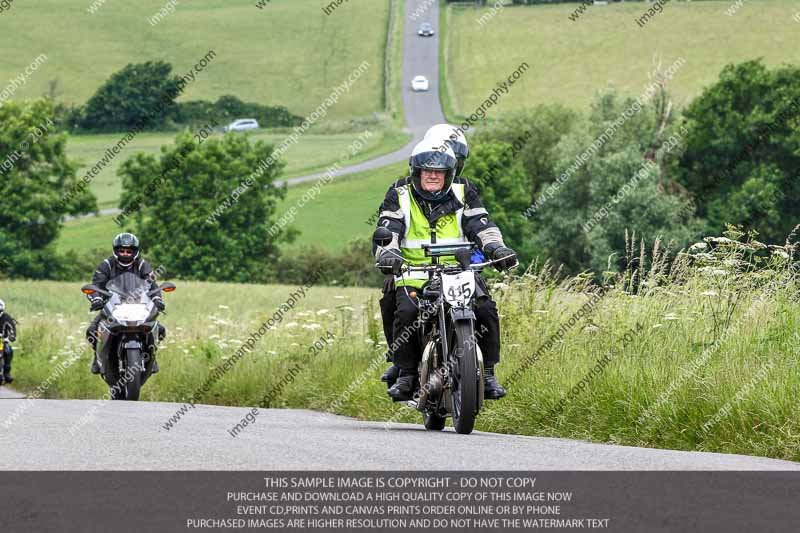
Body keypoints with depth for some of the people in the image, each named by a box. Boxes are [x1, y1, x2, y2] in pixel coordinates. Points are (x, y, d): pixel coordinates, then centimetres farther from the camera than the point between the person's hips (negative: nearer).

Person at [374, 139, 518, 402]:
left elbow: (481, 226, 4)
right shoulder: (400, 194, 5)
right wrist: (387, 254, -25)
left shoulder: (463, 192, 9)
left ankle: (487, 373, -6)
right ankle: (406, 373, -13)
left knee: (486, 310, -23)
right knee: (407, 312, -31)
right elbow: (387, 230, -4)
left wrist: (497, 248, -16)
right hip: (413, 274, -1)